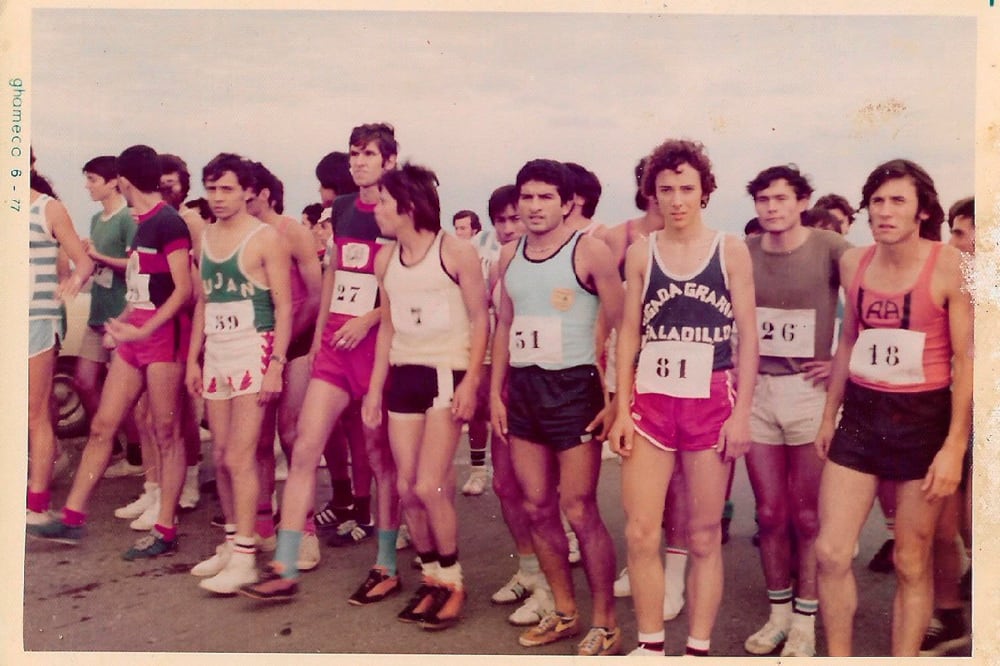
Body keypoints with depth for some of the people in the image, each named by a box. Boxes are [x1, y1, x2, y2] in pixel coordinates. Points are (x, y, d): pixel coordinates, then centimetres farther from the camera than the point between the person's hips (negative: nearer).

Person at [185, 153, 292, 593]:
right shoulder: (206, 237, 13)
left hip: (253, 353, -7)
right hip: (215, 355, 7)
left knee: (239, 457, -9)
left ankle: (245, 560, -2)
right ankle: (232, 544, 23)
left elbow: (284, 306, -9)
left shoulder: (265, 238, -7)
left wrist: (277, 364, -16)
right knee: (221, 457, 10)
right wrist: (193, 358, 15)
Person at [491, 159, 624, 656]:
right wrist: (496, 391, 12)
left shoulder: (590, 251, -8)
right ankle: (565, 613, 26)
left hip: (573, 387, -6)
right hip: (522, 389, 6)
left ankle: (605, 624, 12)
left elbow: (620, 327, -8)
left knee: (579, 511, -4)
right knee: (538, 509, 11)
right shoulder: (510, 256, 11)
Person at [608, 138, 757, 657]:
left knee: (703, 536, 6)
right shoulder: (640, 253, 6)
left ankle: (698, 650, 19)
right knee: (640, 534, 1)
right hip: (650, 400, 2)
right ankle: (650, 645, 17)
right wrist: (622, 410, 0)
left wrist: (742, 414, -6)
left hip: (711, 401, -1)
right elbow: (628, 332, 6)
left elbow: (748, 336, 0)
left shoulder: (731, 251, 1)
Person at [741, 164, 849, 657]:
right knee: (769, 513, 9)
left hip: (810, 389, -3)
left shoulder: (830, 248, -7)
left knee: (807, 515, 5)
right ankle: (778, 612, 25)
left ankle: (804, 622, 18)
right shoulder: (743, 252, 3)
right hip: (756, 389, 3)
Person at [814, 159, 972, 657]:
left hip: (923, 418, -4)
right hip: (861, 414, 4)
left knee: (911, 563, 6)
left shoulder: (949, 267, -10)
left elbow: (966, 359, -10)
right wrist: (829, 416, 16)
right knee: (830, 552, 2)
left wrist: (955, 446, -14)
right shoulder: (853, 262, 5)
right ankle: (838, 658, 20)